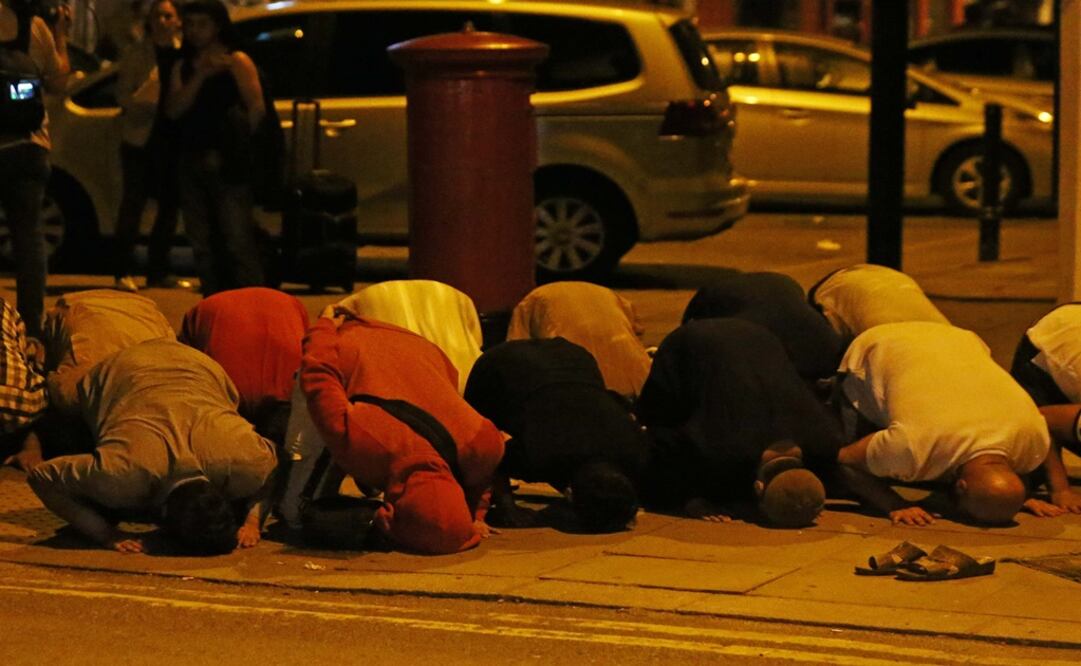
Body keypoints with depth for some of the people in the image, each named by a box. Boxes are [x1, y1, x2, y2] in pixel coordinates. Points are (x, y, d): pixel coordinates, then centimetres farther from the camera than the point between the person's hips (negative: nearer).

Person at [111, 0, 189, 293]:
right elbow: (123, 96, -2)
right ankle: (123, 272, 1)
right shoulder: (135, 53, 2)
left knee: (170, 204, 6)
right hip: (141, 139, -3)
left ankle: (158, 271, 17)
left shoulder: (183, 54, 8)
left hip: (172, 139, 3)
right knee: (133, 203, -4)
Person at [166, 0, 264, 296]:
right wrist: (200, 77, -8)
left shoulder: (236, 62, 2)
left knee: (237, 239, -12)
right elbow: (173, 110, 2)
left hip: (227, 163, -6)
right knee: (202, 243, 8)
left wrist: (236, 141, -6)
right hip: (191, 161, 6)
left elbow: (257, 108, -5)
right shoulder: (183, 67, 17)